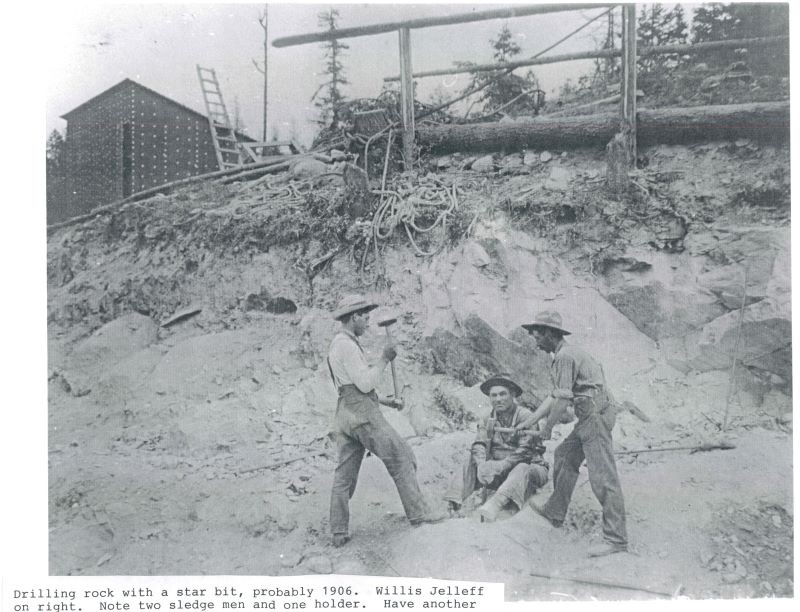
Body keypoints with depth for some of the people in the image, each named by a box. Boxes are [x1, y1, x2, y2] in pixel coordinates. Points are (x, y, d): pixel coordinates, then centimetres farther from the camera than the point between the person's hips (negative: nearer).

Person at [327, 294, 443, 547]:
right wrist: (384, 359, -7)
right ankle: (418, 513, 3)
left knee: (344, 474, 8)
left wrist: (385, 401, 22)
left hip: (344, 414, 10)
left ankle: (339, 533, 10)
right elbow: (365, 383, -17)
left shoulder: (337, 344, 20)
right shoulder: (347, 345, -12)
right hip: (363, 413, -10)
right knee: (402, 457, -1)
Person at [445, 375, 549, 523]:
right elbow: (478, 445, -4)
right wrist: (482, 464, -26)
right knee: (470, 465, -16)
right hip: (499, 471, 5)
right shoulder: (489, 420, 9)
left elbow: (524, 451, -18)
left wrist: (500, 466, -31)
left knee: (521, 470, -37)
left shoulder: (525, 416, -9)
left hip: (530, 467, -5)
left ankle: (493, 505, -61)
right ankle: (453, 503, -36)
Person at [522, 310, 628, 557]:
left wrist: (548, 427, -4)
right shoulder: (567, 353, 18)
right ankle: (555, 512, 32)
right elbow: (554, 396, 22)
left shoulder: (565, 356, -14)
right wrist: (530, 421, 21)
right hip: (590, 417, 11)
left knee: (602, 476, -9)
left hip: (595, 414, -11)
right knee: (564, 456, 20)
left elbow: (563, 400, -17)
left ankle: (616, 539, -5)